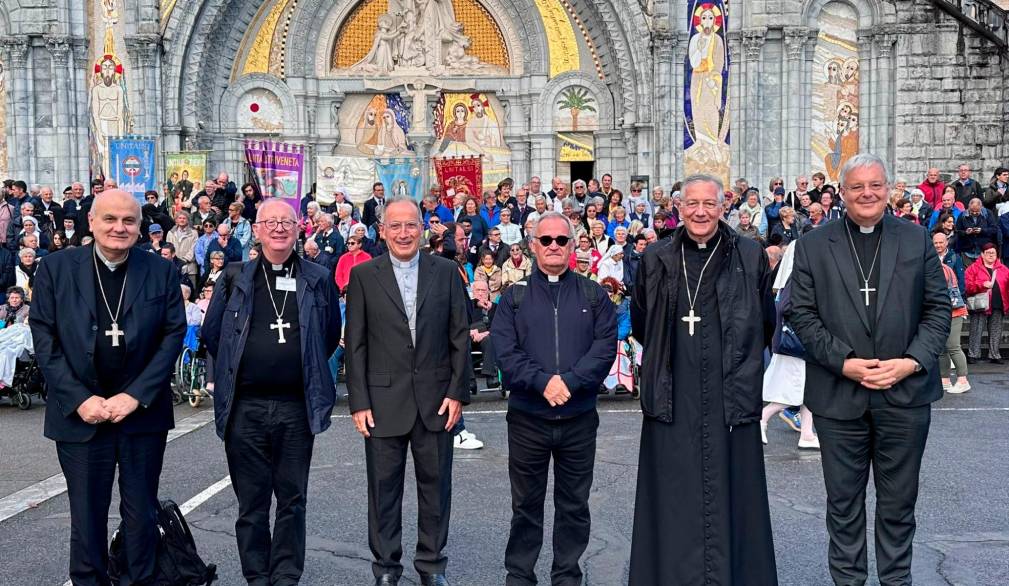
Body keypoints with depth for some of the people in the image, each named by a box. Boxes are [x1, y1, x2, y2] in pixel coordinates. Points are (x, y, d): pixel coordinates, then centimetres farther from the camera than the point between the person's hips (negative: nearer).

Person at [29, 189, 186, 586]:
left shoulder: (161, 272, 2)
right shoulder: (56, 269, 1)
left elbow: (173, 335, -2)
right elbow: (44, 339, -2)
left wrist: (135, 396, -10)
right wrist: (79, 399, -10)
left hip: (143, 414, 1)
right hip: (80, 414, 0)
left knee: (142, 514, 9)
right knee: (86, 515, 7)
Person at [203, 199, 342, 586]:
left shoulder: (318, 280, 4)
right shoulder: (235, 278, 5)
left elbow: (331, 335, 14)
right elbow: (211, 333, 11)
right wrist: (239, 368, 11)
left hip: (297, 405, 0)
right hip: (245, 406, 0)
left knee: (292, 500, 7)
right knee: (252, 502, 7)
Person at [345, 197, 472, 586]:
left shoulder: (447, 271, 3)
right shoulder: (363, 275, 1)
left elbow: (460, 336, 3)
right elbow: (355, 344, 0)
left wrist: (457, 392, -3)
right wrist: (359, 402, -5)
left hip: (436, 400, 1)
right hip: (384, 400, -1)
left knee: (435, 485, 10)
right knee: (384, 488, 8)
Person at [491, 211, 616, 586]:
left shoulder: (594, 296, 6)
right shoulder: (514, 298, 4)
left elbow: (605, 347, -5)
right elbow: (504, 351, -6)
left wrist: (569, 381, -17)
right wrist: (544, 382, -19)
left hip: (579, 418, 1)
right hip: (527, 417, 0)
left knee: (574, 505, 10)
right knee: (526, 504, 10)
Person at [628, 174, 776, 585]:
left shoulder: (750, 257, 2)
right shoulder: (656, 259, 6)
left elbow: (765, 324, 11)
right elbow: (640, 323, 17)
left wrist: (738, 363, 11)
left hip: (731, 398, -1)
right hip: (672, 400, 1)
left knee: (730, 497, 4)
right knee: (675, 502, 5)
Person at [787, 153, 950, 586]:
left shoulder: (917, 241, 5)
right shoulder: (814, 246, 2)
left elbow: (938, 307, 5)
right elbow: (801, 314, -1)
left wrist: (911, 362, -9)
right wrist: (844, 362, -12)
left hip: (905, 393, 1)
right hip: (838, 394, -1)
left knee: (899, 501, 11)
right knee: (843, 500, 10)